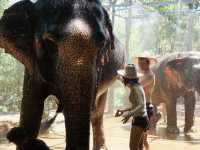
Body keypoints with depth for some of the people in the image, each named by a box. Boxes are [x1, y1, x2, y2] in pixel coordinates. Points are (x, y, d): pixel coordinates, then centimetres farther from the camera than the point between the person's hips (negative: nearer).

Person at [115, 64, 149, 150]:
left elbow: (141, 105, -29)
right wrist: (123, 111, 19)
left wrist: (129, 114, -42)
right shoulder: (136, 87, 12)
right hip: (141, 119, 10)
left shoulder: (135, 88, -17)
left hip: (139, 120, -10)